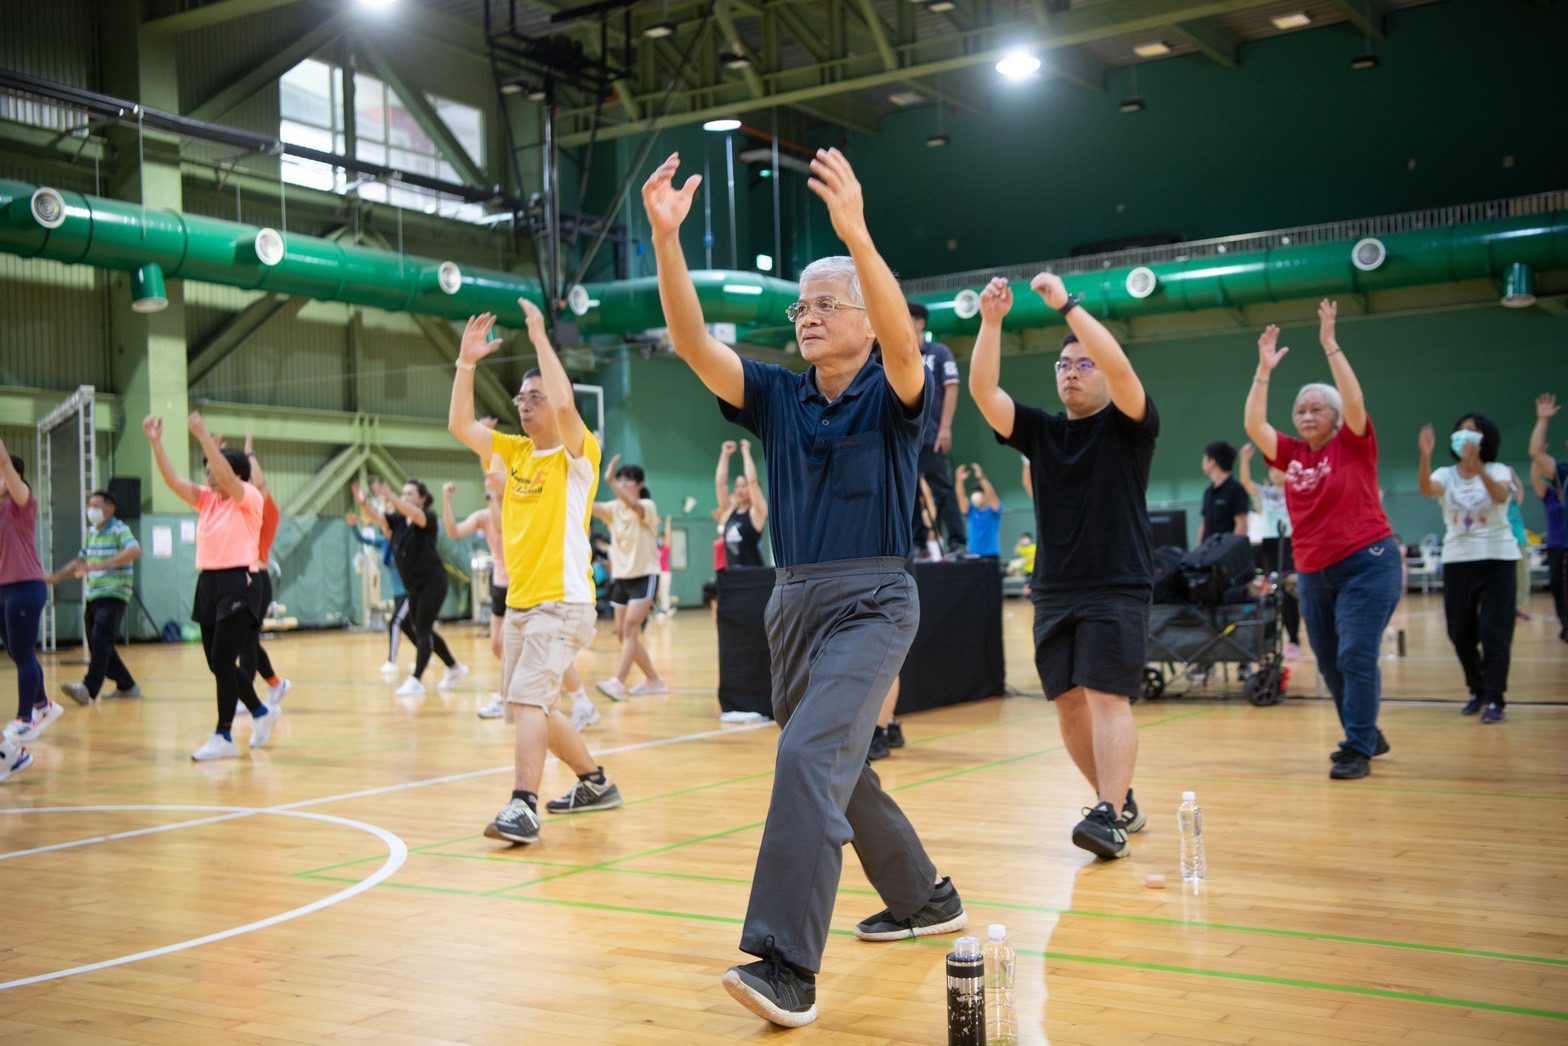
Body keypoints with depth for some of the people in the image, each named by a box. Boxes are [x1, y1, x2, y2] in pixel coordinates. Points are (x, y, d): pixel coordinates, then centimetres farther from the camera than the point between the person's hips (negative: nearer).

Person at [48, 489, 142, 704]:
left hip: (114, 595, -8)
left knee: (101, 642, -18)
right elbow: (80, 561, 27)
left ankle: (89, 688, -24)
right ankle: (127, 686, 19)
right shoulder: (91, 533, 15)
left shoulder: (119, 530, -8)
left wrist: (100, 565, -35)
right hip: (93, 596, 8)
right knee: (98, 646, 9)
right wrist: (57, 576, 14)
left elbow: (135, 551, -28)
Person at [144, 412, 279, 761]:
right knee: (218, 663, 12)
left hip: (238, 585, -8)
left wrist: (204, 437, -30)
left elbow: (227, 476, -23)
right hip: (209, 584, 8)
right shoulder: (207, 499, 14)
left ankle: (224, 737, -5)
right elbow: (173, 480, 5)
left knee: (222, 661, -12)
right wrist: (155, 442, -4)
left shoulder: (249, 497, -5)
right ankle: (261, 713, 32)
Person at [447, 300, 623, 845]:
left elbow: (565, 402, -26)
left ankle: (522, 807, -23)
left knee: (527, 697, -21)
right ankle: (596, 784, 31)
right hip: (519, 602, 8)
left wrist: (540, 338, -20)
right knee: (535, 707, 15)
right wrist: (466, 361, -1)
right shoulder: (516, 451, 13)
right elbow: (460, 425, 6)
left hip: (562, 602, -8)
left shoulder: (578, 455, -7)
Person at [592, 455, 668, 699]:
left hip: (644, 576, -7)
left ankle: (618, 682, -26)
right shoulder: (613, 508, 6)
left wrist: (609, 481, -48)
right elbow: (591, 506, -12)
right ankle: (654, 681, 19)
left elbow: (634, 505, -33)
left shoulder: (647, 506, -10)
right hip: (621, 577, 7)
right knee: (623, 633, 6)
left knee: (630, 628, -19)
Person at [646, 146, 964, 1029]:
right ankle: (925, 899, 40)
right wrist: (666, 237, -21)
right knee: (839, 768, 18)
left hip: (873, 601, -7)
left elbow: (902, 338, -28)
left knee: (811, 756, -24)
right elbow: (693, 341, -6)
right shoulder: (777, 397, 7)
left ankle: (787, 966, -24)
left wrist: (855, 232, -41)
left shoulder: (893, 399, -5)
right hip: (793, 602, 7)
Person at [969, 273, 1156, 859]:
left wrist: (1067, 305, -23)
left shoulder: (1129, 426, 0)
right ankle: (1121, 801, 21)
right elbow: (983, 391, -2)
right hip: (1054, 591, 5)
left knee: (1106, 697, -15)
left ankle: (1109, 818, -18)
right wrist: (991, 321, -14)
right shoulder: (1039, 431, 11)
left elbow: (1122, 369, -19)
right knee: (1069, 704, 6)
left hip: (1118, 590, -5)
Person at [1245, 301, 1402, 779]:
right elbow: (1253, 425, -5)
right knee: (1329, 663, 12)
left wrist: (1330, 344, -23)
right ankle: (1368, 734, 30)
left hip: (1366, 563, -6)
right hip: (1313, 573, 6)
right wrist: (1264, 369, -11)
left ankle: (1357, 749, -8)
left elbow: (1354, 400, -19)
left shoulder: (1354, 445, -3)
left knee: (1356, 655, -13)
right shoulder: (1291, 454, 7)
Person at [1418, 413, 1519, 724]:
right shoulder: (1446, 475, 2)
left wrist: (1478, 468, -46)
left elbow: (1500, 495, -28)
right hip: (1457, 559, 3)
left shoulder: (1499, 471, -4)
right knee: (1460, 632, 7)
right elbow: (1426, 489, -22)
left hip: (1497, 558, -3)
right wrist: (1425, 456, -41)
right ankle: (1478, 690, 26)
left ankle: (1494, 700, -5)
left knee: (1494, 631, -8)